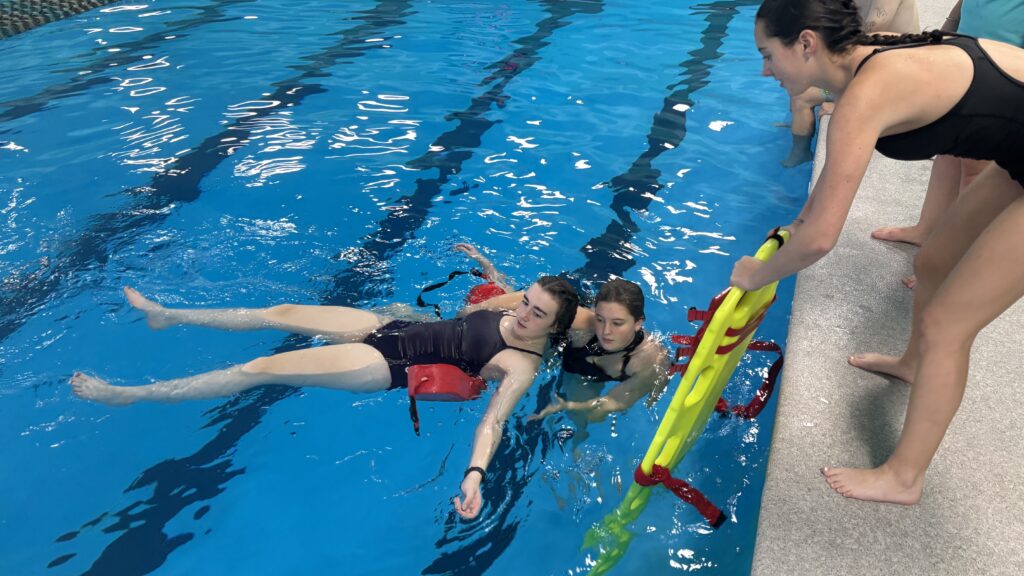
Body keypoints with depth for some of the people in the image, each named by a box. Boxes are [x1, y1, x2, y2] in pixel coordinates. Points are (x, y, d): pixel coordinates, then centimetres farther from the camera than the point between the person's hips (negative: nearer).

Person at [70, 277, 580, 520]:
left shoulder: (522, 367, -21)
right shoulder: (515, 314, 0)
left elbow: (494, 419, -33)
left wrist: (475, 474, -49)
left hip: (388, 366, -8)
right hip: (390, 328, 8)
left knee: (260, 369, -10)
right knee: (280, 313, 10)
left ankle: (127, 394, 7)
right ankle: (167, 315, 32)